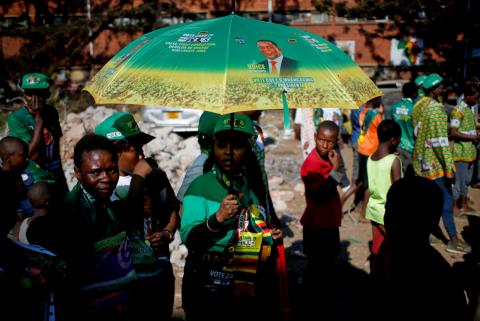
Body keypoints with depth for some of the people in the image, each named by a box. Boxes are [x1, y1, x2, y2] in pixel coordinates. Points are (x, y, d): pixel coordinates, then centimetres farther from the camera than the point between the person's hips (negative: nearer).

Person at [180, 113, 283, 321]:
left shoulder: (257, 185, 4)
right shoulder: (200, 186, -10)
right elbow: (188, 238, -18)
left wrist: (268, 245, 2)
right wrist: (217, 219, -32)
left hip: (252, 284, 4)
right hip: (208, 287, -4)